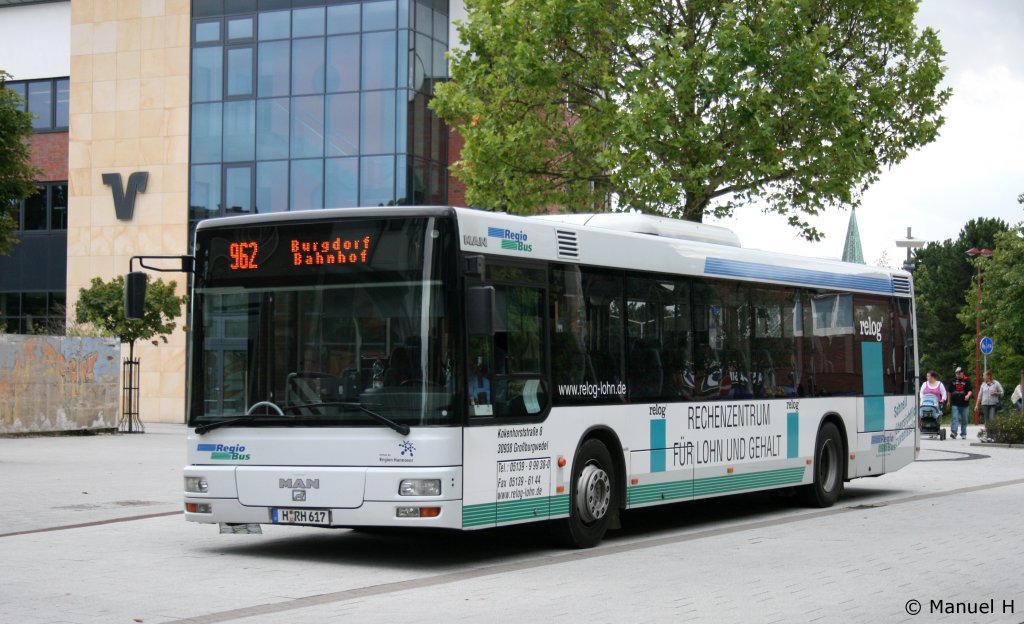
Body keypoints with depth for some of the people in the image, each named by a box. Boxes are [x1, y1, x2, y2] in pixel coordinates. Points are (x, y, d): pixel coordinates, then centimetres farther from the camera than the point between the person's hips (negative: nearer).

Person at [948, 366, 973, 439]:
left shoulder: (967, 380, 1)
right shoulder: (953, 381, 9)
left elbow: (970, 390, -5)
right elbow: (950, 392, 19)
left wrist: (968, 395, -27)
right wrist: (949, 401, 21)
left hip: (964, 404, 0)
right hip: (955, 404, 0)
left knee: (964, 419, 8)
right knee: (955, 418, -13)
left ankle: (963, 433, 19)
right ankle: (953, 432, -24)